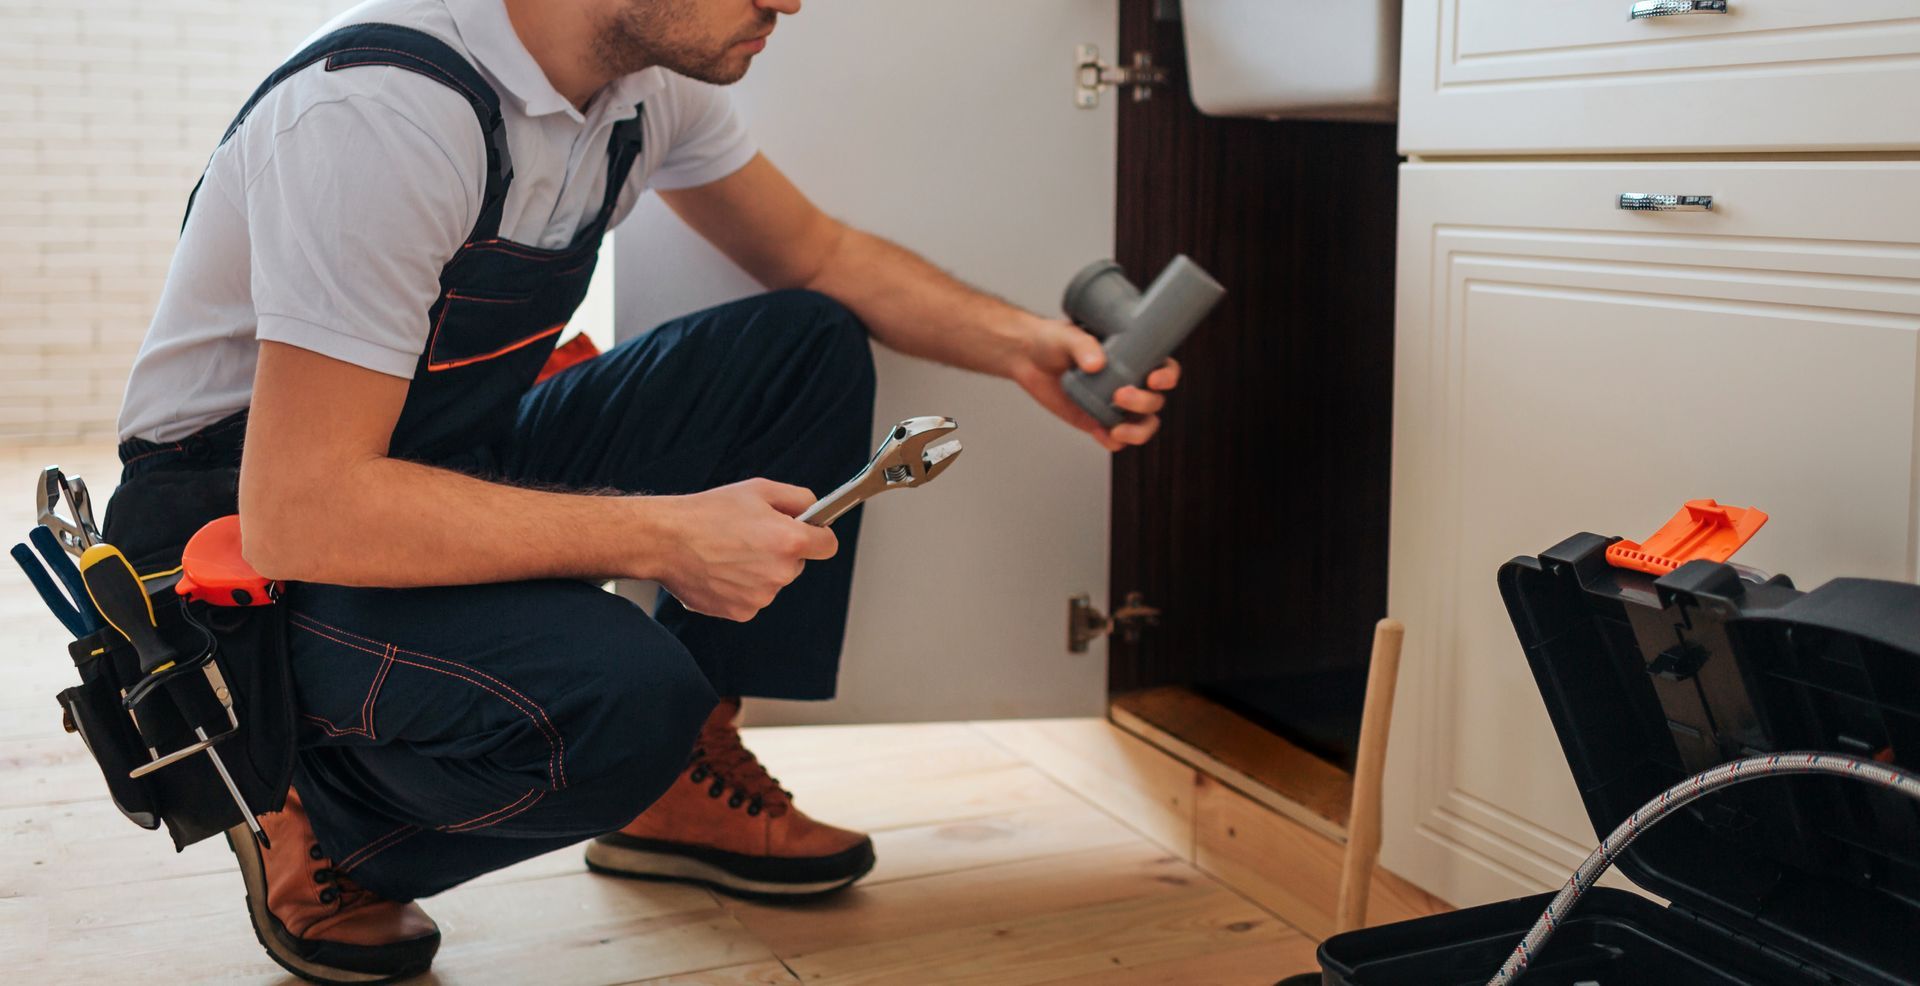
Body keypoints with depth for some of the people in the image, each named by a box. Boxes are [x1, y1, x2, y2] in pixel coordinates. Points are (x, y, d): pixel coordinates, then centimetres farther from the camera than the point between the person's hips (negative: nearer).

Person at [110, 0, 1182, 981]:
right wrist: (665, 537, -32)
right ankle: (318, 830, -2)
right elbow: (297, 512, -34)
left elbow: (820, 256, 9)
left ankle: (681, 785, 3)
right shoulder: (382, 110, -32)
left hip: (457, 453, 8)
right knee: (614, 692, -34)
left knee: (811, 348, -4)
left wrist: (1016, 341, -8)